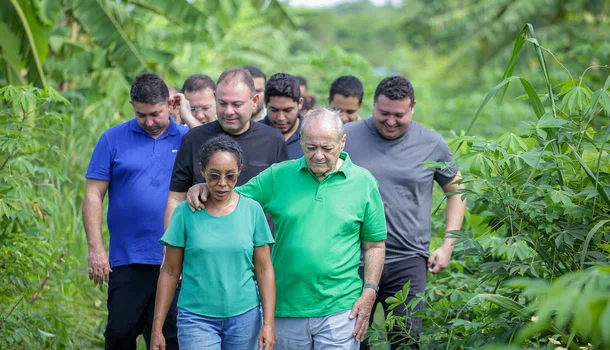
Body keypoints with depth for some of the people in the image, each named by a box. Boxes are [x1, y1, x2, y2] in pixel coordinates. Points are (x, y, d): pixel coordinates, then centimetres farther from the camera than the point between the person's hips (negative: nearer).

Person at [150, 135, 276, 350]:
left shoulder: (252, 210, 1)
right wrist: (157, 327, 1)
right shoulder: (186, 212, -2)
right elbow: (170, 272, 2)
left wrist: (268, 323, -2)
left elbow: (264, 270, 4)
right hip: (197, 317, -2)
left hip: (244, 316, 2)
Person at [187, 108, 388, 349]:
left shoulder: (363, 182, 1)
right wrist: (205, 188, -13)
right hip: (286, 310, 2)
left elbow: (374, 245, 6)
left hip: (340, 310, -2)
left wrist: (369, 293, -3)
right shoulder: (279, 176, 4)